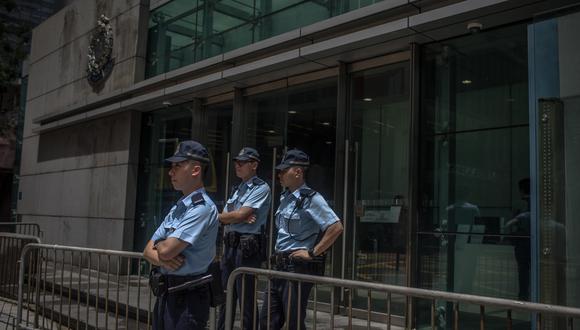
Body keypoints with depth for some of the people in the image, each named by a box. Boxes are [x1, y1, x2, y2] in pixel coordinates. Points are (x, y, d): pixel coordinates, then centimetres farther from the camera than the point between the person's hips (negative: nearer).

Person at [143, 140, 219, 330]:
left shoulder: (202, 207, -16)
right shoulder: (177, 208, 13)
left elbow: (166, 250, -23)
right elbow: (148, 250, 11)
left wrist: (158, 245, 1)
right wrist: (161, 258, -11)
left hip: (187, 299, -8)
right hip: (165, 294, 8)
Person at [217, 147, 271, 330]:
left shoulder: (261, 188, -7)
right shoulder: (237, 189, 17)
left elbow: (239, 215, -16)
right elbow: (225, 218, 9)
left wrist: (219, 216, -1)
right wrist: (241, 218, -12)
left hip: (248, 247, -8)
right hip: (230, 245, 8)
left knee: (246, 298, -2)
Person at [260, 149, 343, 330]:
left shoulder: (310, 198, -14)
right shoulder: (285, 198, 12)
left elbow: (336, 227, -22)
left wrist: (312, 253, -19)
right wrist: (277, 255, 14)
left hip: (299, 267, -8)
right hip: (280, 266, 9)